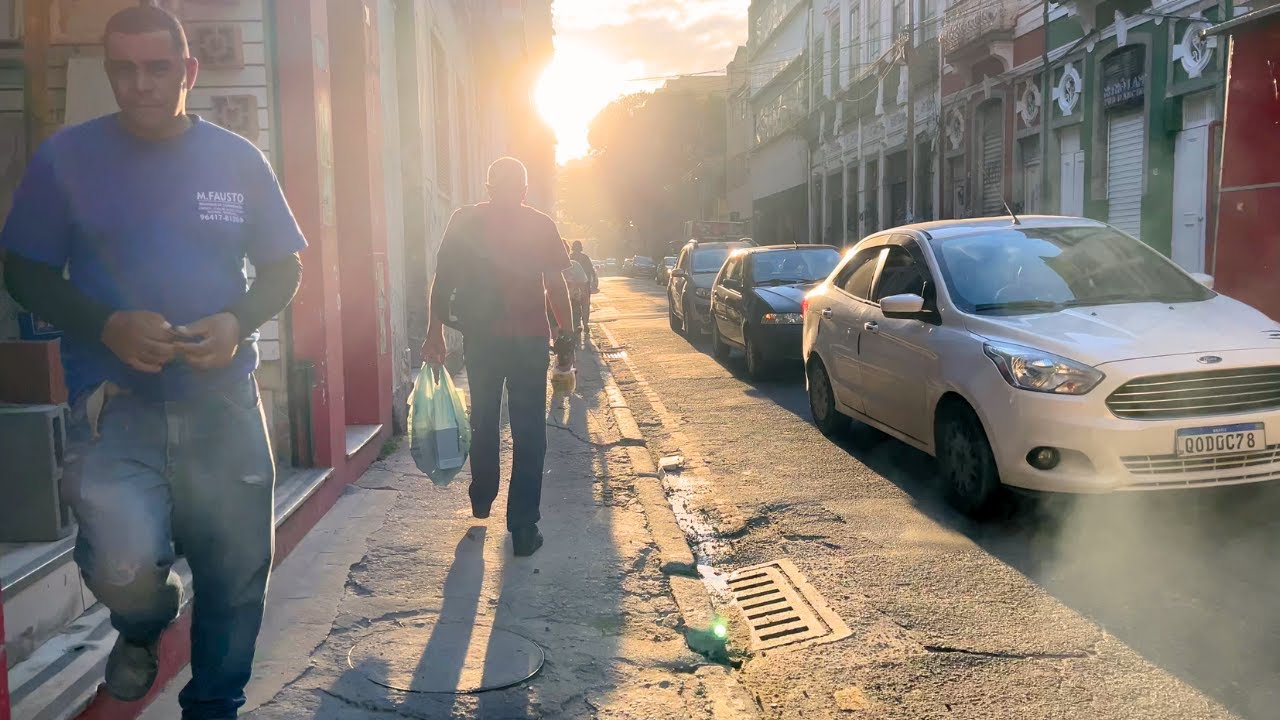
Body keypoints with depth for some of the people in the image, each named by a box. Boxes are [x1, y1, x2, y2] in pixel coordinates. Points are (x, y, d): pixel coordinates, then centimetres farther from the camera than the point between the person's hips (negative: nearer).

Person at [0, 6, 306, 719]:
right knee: (123, 565, -21)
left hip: (224, 400, 2)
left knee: (238, 576, 7)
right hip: (115, 400, -1)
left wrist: (238, 322, -11)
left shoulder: (238, 160, 5)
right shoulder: (66, 157, 1)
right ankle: (144, 624, 19)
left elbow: (284, 267, 10)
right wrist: (108, 326, -14)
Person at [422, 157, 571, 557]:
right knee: (529, 433, 2)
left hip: (480, 339, 2)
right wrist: (566, 334, 6)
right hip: (530, 340, -2)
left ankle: (481, 500, 37)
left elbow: (443, 280, 1)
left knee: (483, 422, 21)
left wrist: (435, 332, 6)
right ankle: (523, 529, 0)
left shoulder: (464, 222, 3)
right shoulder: (541, 226, 0)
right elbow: (555, 286, -3)